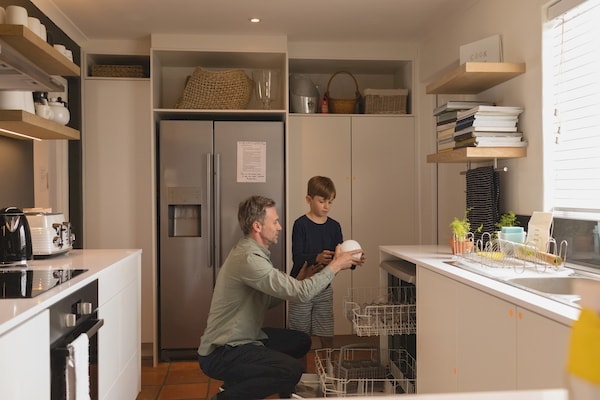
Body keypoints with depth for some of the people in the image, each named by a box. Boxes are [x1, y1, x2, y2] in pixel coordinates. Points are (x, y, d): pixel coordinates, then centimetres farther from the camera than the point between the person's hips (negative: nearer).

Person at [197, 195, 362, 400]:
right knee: (292, 369, -24)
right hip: (219, 354, -10)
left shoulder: (251, 252, 9)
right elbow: (301, 293, -26)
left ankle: (241, 383, 17)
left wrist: (299, 280, 1)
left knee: (300, 341, 14)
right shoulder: (248, 259, -25)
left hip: (243, 338, 10)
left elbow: (265, 301, 11)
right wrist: (336, 266, -14)